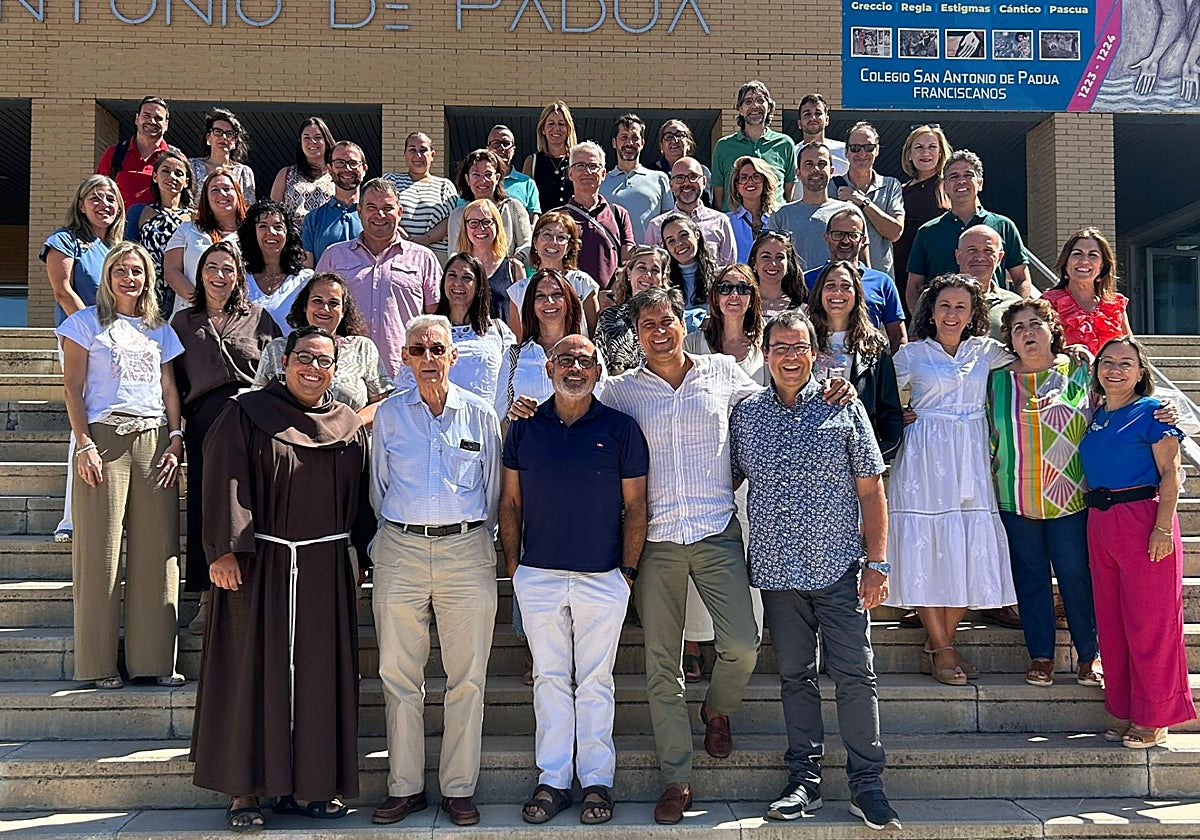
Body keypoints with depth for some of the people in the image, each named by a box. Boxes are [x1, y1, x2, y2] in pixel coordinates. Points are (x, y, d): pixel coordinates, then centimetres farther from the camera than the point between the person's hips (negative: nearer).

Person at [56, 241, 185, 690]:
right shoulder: (87, 322, 8)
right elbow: (73, 387, 1)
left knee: (156, 548, -1)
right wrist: (84, 443, -10)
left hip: (153, 438, 3)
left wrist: (175, 441, 3)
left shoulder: (159, 329, 19)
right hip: (104, 437, -3)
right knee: (101, 548, -4)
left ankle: (155, 658, 5)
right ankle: (100, 663, 3)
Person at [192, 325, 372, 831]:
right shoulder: (246, 415, 0)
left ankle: (303, 785, 17)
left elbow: (361, 499, 14)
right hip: (259, 565, -3)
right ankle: (244, 789, 11)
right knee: (253, 671, 1)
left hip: (326, 571, 4)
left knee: (317, 674, 6)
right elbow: (225, 485, -8)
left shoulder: (349, 427, 11)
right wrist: (226, 550, -17)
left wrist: (363, 557, 9)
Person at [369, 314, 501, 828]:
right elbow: (379, 488, 16)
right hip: (400, 550, 1)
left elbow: (493, 490, 12)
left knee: (467, 677, 2)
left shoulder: (480, 415, 6)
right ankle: (404, 786, 15)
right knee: (399, 675, 4)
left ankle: (459, 788, 13)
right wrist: (387, 538, 14)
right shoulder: (389, 415, 9)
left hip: (466, 549, -1)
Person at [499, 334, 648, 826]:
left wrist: (628, 570, -2)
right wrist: (513, 563, 4)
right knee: (549, 679, 9)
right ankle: (552, 779, 19)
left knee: (595, 682, 7)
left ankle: (597, 780, 18)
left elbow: (635, 507, 2)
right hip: (538, 577, 2)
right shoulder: (524, 429, 5)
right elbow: (510, 502, 10)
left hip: (603, 578, -2)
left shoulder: (621, 429, 0)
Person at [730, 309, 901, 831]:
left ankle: (866, 783, 10)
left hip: (838, 567, -2)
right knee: (794, 675, 10)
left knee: (855, 675, -1)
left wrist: (877, 562, -4)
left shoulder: (843, 409, 2)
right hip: (776, 569, 2)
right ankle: (804, 779, 20)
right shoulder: (745, 415, 7)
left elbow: (871, 490, 2)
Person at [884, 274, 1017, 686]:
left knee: (970, 548, 0)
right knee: (927, 547, -5)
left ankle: (943, 641, 14)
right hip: (926, 458, -3)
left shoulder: (986, 351, 10)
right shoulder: (911, 354, 3)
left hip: (971, 457, 3)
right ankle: (940, 647, 6)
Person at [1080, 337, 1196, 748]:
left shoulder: (1151, 411, -4)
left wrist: (1164, 526, -17)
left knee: (1148, 621, -1)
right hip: (1099, 523, 7)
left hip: (1142, 519, -7)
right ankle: (1122, 711, 22)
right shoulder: (1096, 417, 14)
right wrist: (1095, 519, 10)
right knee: (1110, 622, 11)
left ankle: (1153, 718, 10)